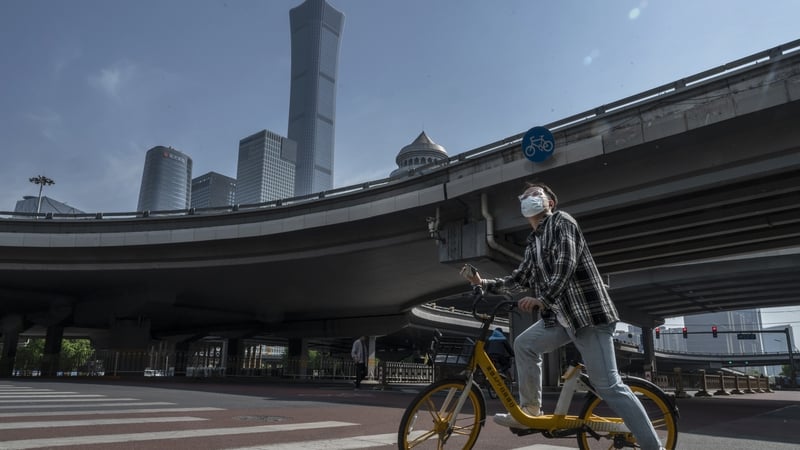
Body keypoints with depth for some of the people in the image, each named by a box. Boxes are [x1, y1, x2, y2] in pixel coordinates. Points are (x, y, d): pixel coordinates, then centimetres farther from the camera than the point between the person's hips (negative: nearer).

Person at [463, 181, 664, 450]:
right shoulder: (533, 242, 20)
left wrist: (542, 299, -29)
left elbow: (566, 264, -20)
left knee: (608, 385, -10)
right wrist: (484, 283, 17)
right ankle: (530, 411, 13)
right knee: (524, 344, 4)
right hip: (561, 314, 9)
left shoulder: (561, 221, -5)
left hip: (587, 310, -9)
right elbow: (519, 280, 24)